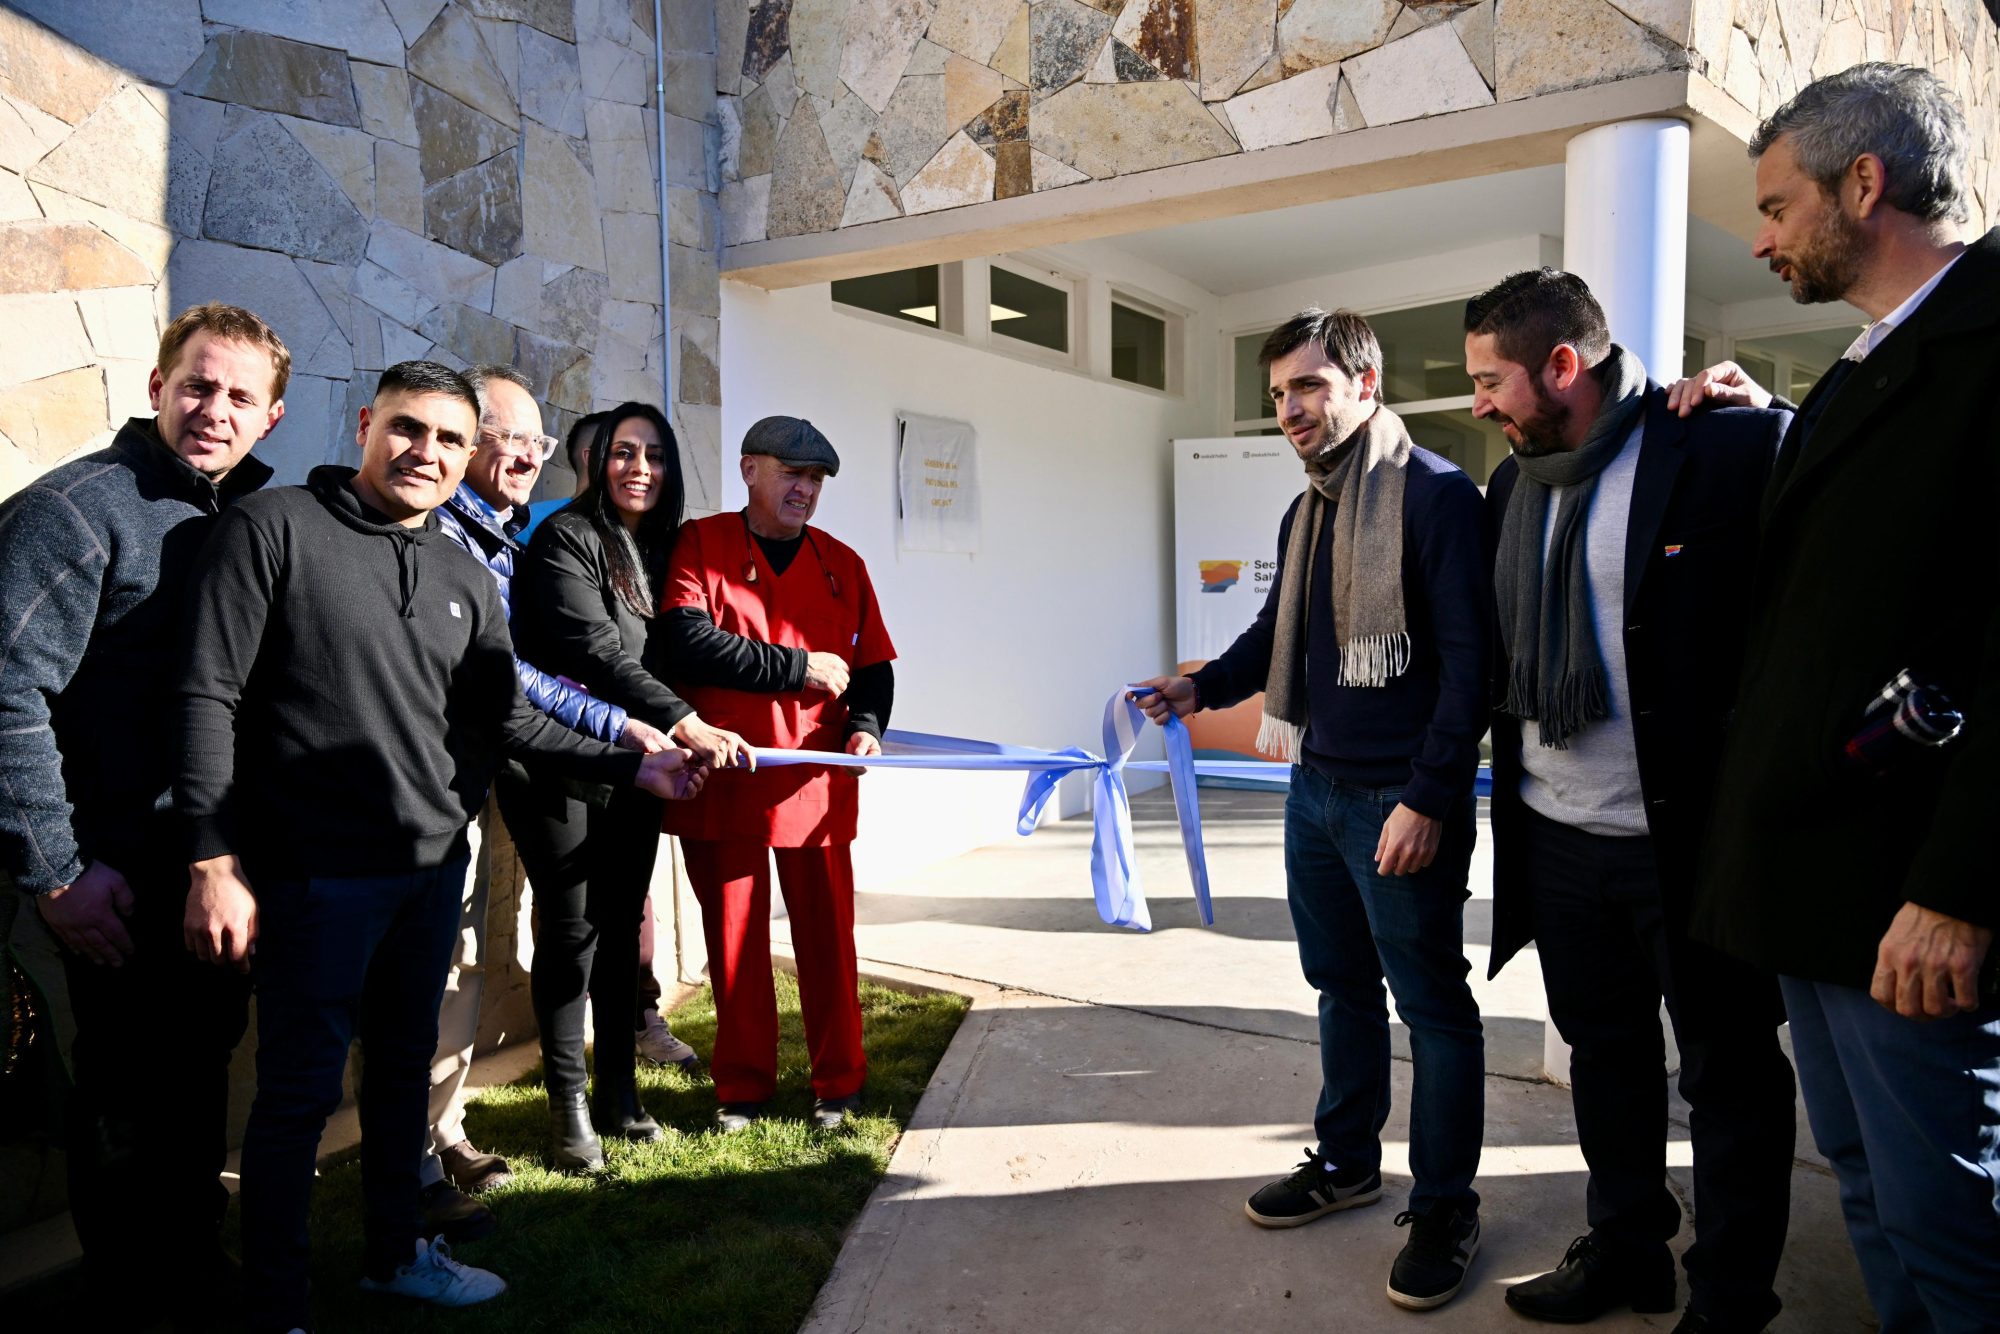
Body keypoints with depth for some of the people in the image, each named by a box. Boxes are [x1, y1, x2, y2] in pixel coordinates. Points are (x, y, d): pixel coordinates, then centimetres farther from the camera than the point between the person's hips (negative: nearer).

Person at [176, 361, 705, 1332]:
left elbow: (507, 720, 13)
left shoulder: (467, 581, 9)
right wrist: (215, 861, -17)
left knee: (406, 1068, 19)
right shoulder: (273, 528, -8)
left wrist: (636, 767, 6)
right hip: (316, 876, -6)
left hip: (433, 870, 6)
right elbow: (208, 697, -12)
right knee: (300, 1091, 4)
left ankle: (395, 1254, 38)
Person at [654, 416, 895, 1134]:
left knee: (827, 937, 6)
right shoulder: (700, 544, 0)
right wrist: (798, 667, -13)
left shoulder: (841, 563, 11)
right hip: (724, 778, -2)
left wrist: (866, 724, -7)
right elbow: (686, 642, -16)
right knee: (734, 939, 8)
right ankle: (743, 1087, 24)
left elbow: (873, 664, 14)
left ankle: (838, 1083, 23)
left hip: (817, 782, 2)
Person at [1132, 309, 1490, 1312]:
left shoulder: (1436, 495, -11)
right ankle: (1346, 1159, 33)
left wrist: (1428, 798, -20)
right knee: (1342, 986, 18)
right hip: (1315, 789, 8)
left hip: (1400, 802, -8)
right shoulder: (1304, 514, 13)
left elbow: (1469, 660, -16)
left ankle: (1444, 1207, 16)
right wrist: (1203, 687, 4)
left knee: (1431, 1002, 3)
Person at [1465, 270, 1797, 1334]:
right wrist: (1505, 798, 11)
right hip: (1559, 838, 6)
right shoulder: (1513, 485, 8)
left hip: (1694, 837, -6)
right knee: (1604, 1055, 19)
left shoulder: (1731, 448, -13)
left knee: (1729, 1075, 10)